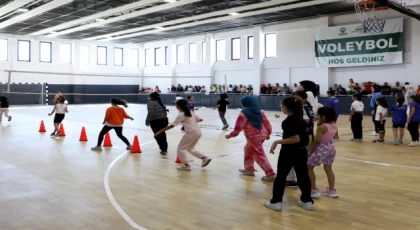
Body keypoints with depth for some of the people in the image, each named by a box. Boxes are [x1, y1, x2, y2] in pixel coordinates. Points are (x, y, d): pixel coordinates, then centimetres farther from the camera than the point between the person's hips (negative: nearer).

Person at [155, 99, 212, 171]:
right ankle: (205, 158, 14)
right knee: (190, 148, 24)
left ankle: (186, 165, 4)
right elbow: (200, 119, 22)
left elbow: (172, 126, -11)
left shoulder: (181, 115, -6)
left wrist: (160, 131, -8)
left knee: (180, 148, 7)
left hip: (192, 133, -8)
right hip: (198, 131, 8)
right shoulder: (190, 112, 15)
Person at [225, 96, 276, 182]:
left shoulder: (244, 113, -11)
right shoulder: (259, 111, 9)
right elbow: (267, 123, 12)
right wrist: (268, 133, 25)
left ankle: (271, 174, -2)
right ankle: (249, 169, 33)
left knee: (260, 156, -2)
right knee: (248, 149, 25)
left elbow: (238, 126, -12)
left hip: (253, 136, -8)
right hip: (262, 134, 8)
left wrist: (231, 135, -2)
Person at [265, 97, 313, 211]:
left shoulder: (288, 121, -20)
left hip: (289, 153, -8)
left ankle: (276, 202, 11)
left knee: (281, 176, 4)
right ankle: (307, 201, 21)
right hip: (301, 151, 8)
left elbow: (296, 139, -24)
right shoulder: (300, 118, 5)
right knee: (303, 176, 13)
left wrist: (277, 142, -22)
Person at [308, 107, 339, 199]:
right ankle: (331, 190, 24)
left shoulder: (321, 127, -20)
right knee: (328, 168, 20)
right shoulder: (334, 125, 2)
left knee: (309, 167, 6)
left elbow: (317, 141, -21)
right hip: (331, 147, 8)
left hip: (322, 148, -8)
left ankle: (313, 190, 6)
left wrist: (310, 151, -9)